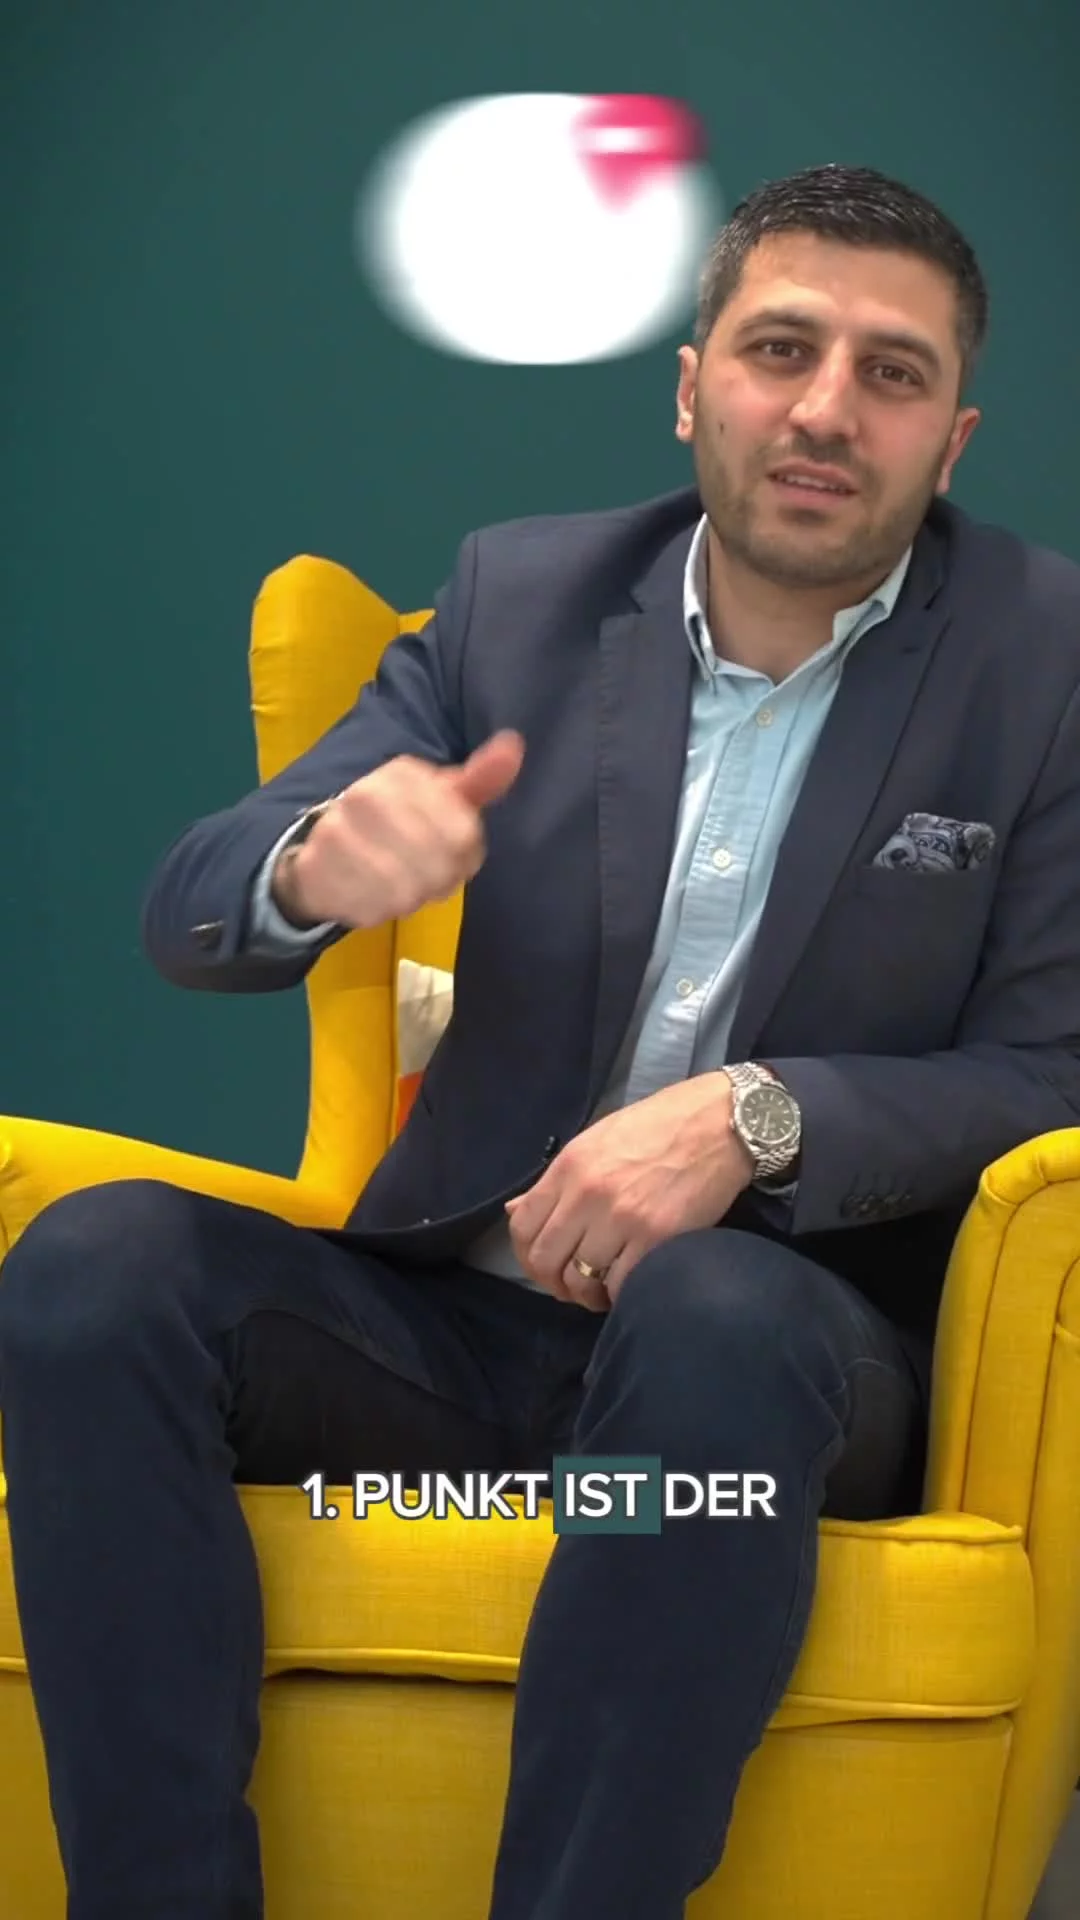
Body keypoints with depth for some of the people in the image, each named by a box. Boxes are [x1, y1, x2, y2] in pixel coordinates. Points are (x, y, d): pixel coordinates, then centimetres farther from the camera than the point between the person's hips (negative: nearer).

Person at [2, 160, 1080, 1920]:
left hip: (782, 1334, -3)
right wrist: (315, 866, -23)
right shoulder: (521, 599, 6)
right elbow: (187, 915, 3)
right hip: (455, 1304, 3)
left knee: (717, 1314, -37)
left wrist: (759, 1117, -23)